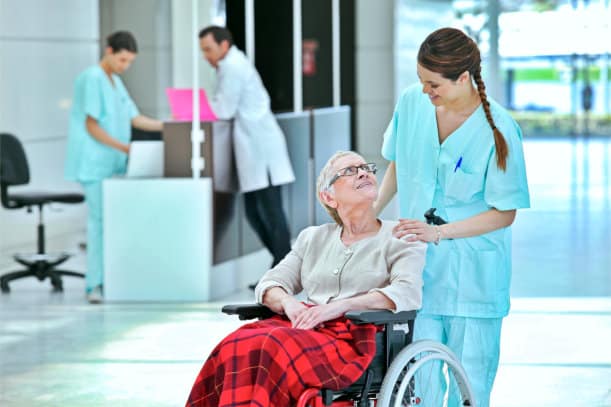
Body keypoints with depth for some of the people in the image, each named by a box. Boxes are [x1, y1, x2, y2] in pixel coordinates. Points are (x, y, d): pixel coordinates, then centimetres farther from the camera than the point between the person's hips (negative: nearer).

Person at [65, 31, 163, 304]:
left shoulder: (116, 82, 18)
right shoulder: (92, 79, -9)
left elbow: (135, 119, 16)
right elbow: (92, 127, -13)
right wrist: (125, 148, -19)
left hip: (112, 163, 8)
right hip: (93, 163, -8)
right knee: (99, 218, -11)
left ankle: (105, 281, 4)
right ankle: (95, 285, -9)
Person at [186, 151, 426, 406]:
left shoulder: (399, 239, 10)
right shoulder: (314, 238, 26)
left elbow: (408, 293, -9)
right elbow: (269, 284, 18)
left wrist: (339, 306, -19)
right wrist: (288, 303, -7)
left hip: (355, 338, -4)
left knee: (279, 349, -35)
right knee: (236, 348, -28)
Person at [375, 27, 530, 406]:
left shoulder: (498, 130, -15)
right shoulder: (412, 102, -2)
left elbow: (504, 213, -11)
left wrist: (439, 232, -19)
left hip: (472, 273, -3)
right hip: (418, 265, 3)